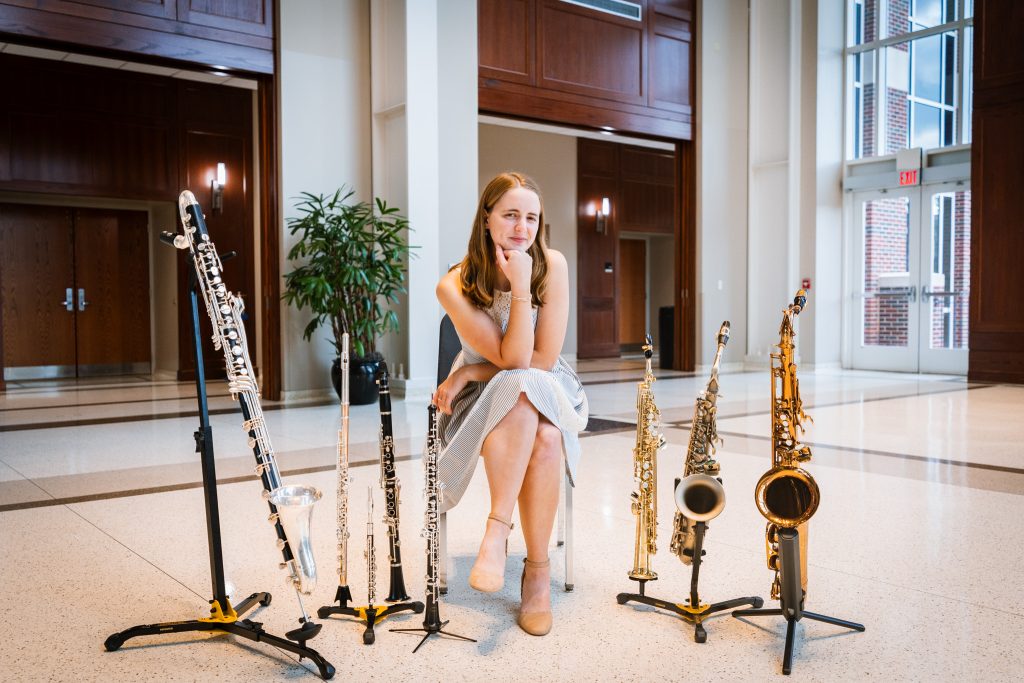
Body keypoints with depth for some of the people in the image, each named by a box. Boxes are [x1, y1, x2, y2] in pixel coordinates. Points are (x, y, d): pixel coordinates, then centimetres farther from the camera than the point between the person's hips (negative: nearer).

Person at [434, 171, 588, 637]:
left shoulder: (552, 265, -11)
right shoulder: (454, 287, -15)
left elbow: (545, 359, -15)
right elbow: (515, 361, -23)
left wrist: (470, 372, -16)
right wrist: (520, 287, -29)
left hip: (548, 392, 1)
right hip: (486, 399, -1)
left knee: (545, 438, -33)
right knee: (523, 392, -36)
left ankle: (537, 568, -18)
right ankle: (499, 532, -31)